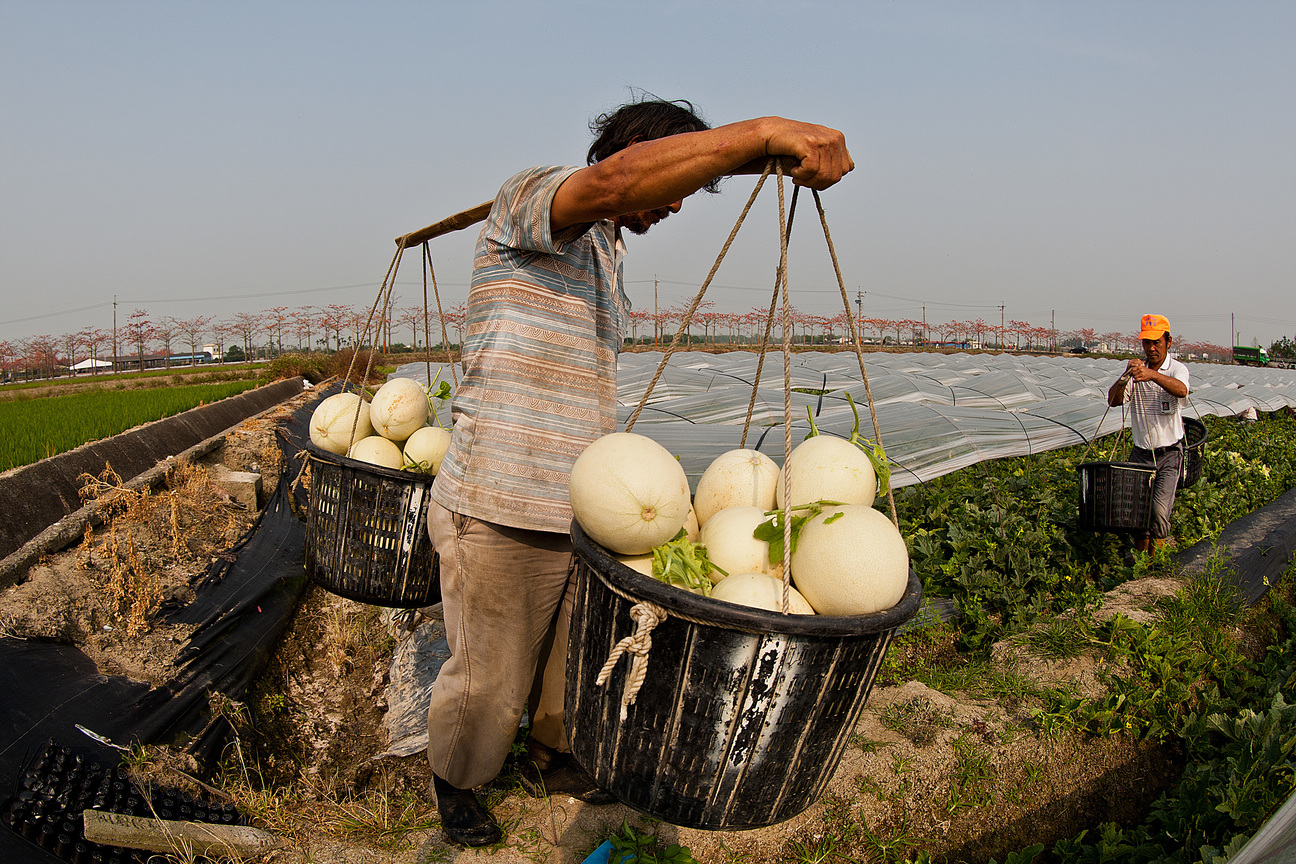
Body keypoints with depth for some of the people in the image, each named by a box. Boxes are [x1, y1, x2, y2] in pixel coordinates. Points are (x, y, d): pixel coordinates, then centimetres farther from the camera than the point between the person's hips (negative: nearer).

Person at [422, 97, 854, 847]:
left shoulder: (607, 256, 18)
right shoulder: (531, 197, -11)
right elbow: (615, 180, -35)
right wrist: (765, 133, -41)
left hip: (577, 511, 8)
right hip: (499, 514, -8)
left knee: (573, 656, 21)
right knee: (487, 680, 9)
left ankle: (554, 755, 46)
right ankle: (455, 780, 35)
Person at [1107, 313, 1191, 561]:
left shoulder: (1177, 369, -7)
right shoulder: (1135, 368, 3)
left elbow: (1181, 390, -32)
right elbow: (1113, 401, -11)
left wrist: (1152, 375, -49)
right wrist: (1125, 377, -30)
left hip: (1169, 454, -3)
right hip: (1140, 453, 3)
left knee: (1159, 509, -15)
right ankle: (1139, 551, 26)